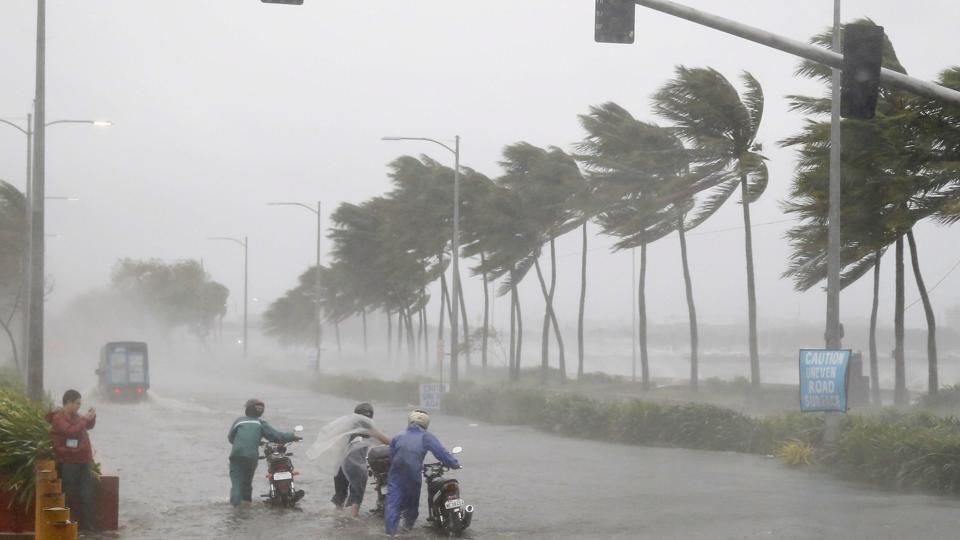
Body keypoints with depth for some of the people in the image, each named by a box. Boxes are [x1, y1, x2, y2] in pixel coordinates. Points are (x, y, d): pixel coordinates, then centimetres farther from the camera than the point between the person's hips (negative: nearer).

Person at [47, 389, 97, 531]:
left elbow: (89, 426, 29)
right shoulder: (58, 418, -10)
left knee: (87, 496, 6)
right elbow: (71, 430, -26)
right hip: (68, 464, -8)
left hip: (83, 462, 8)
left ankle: (87, 527, 9)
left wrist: (91, 416, 10)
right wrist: (85, 419, -18)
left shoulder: (75, 416, 14)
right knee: (70, 498, -3)